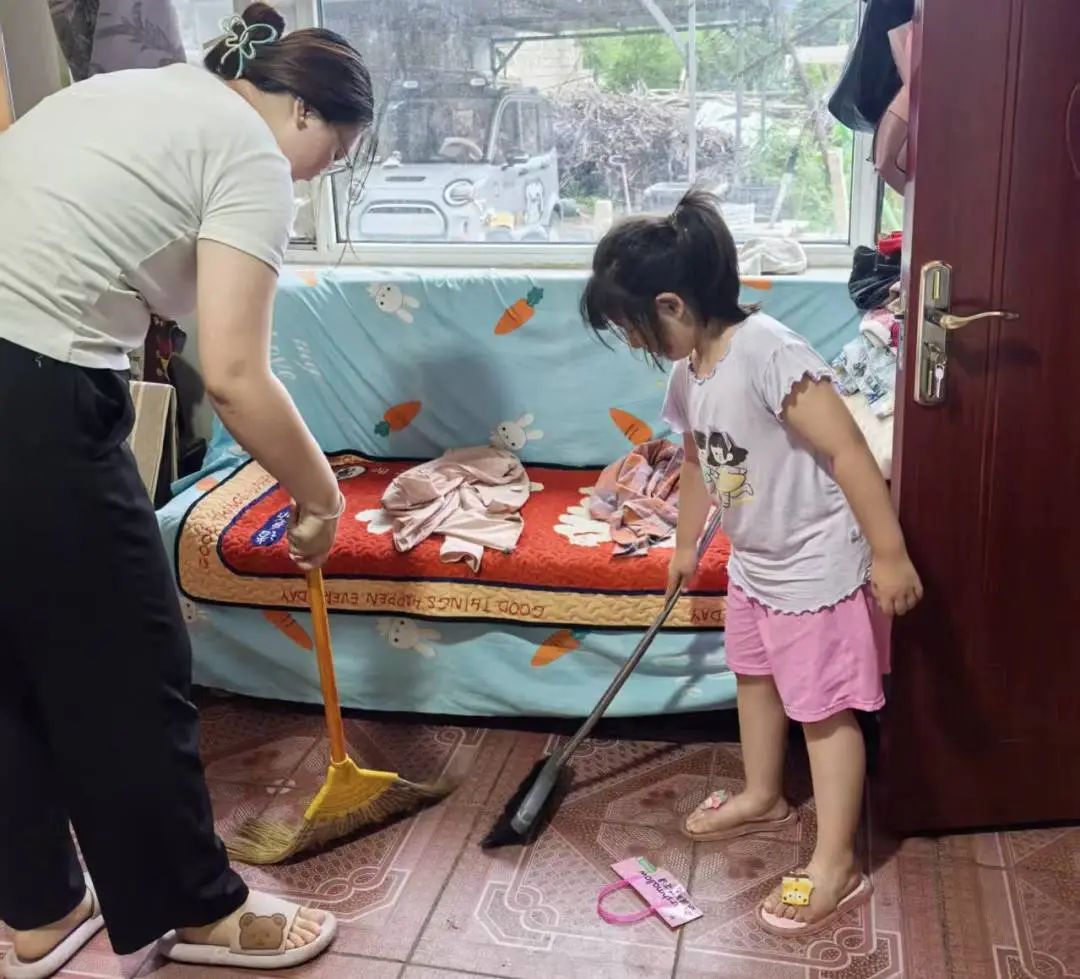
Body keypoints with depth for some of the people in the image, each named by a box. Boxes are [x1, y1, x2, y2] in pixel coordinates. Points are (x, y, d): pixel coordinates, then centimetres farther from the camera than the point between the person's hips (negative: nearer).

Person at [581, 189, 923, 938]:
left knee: (824, 708, 1)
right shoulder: (688, 375, -1)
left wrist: (889, 554, -26)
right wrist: (687, 545, 27)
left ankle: (837, 866, 14)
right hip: (752, 562, 9)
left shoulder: (769, 352, -29)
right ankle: (763, 798, 46)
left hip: (817, 563, -9)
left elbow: (849, 451, -29)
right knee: (755, 678, 23)